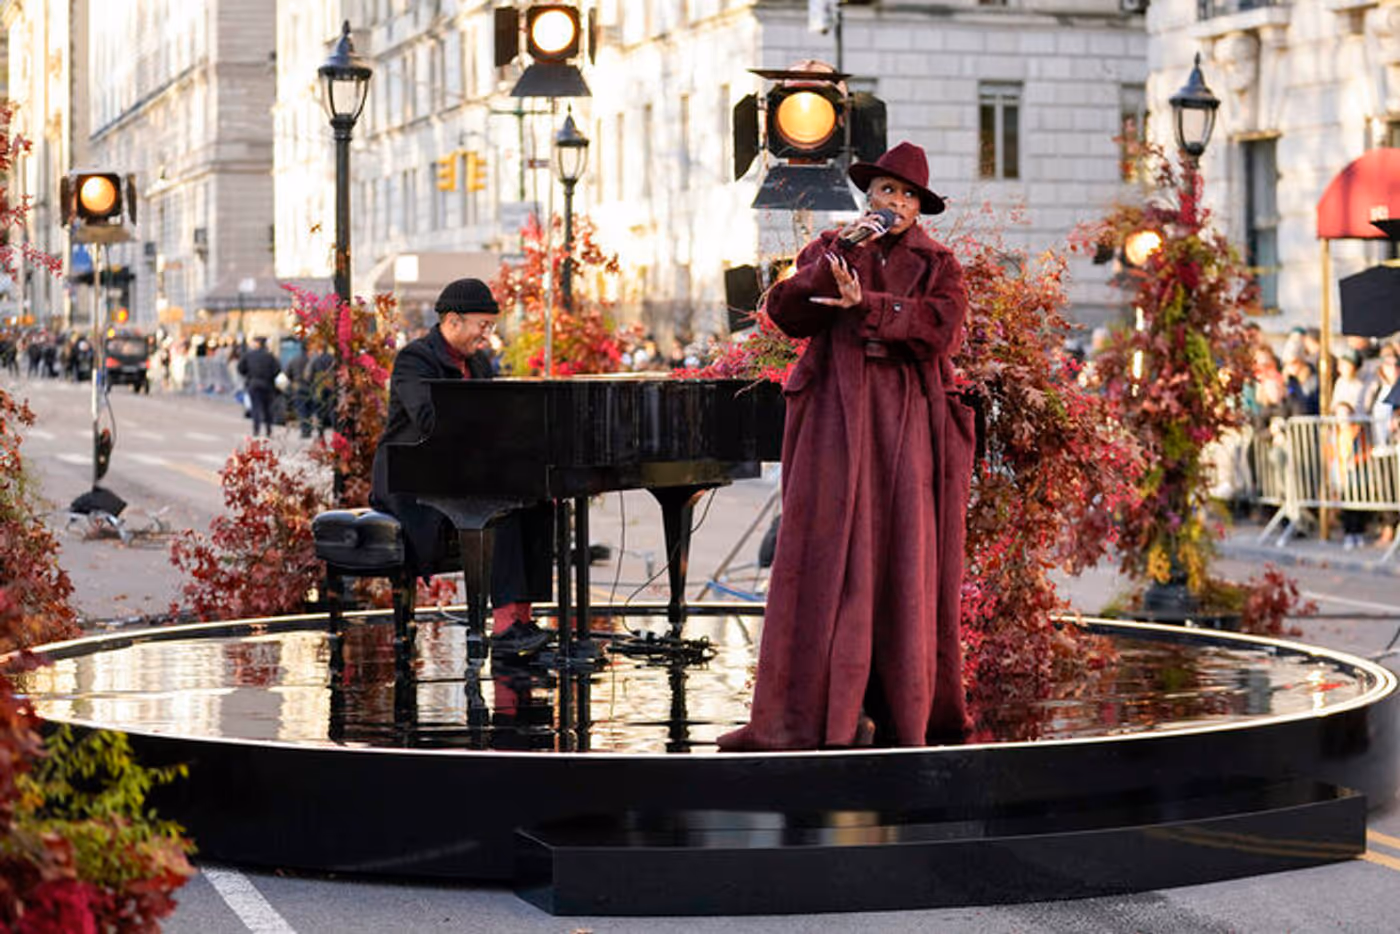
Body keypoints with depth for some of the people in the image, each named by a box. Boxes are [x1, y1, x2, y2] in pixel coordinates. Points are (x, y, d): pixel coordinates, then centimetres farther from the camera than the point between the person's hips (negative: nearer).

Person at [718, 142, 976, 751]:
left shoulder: (938, 265, 12)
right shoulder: (828, 252, 15)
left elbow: (944, 325, -8)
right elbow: (788, 313, -2)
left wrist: (865, 303, -14)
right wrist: (841, 252, -12)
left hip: (907, 425, 0)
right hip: (838, 418, 0)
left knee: (905, 561, -2)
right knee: (827, 558, -7)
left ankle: (902, 707, 4)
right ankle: (811, 711, -9)